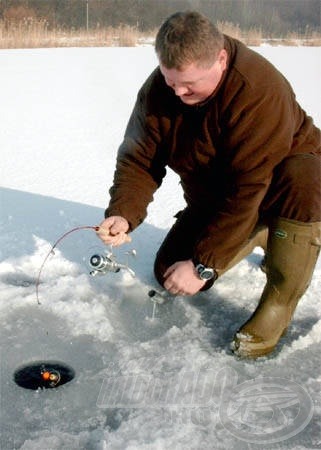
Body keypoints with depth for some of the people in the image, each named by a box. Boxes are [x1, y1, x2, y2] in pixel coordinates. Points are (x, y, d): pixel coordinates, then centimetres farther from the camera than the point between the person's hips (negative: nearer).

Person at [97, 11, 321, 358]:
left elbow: (248, 189, -36)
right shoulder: (158, 90, -15)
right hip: (212, 197, 6)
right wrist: (122, 214, -32)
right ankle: (259, 236, 22)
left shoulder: (260, 91, -35)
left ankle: (278, 304, -21)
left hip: (275, 180, -6)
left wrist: (204, 263, -33)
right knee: (169, 272, -2)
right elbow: (138, 159, -11)